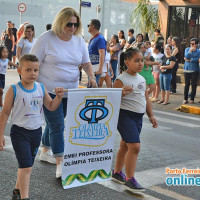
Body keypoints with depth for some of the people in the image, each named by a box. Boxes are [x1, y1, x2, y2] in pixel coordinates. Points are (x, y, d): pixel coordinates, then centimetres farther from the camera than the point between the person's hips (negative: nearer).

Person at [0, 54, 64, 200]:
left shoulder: (41, 88, 2)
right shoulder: (14, 90, -11)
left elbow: (52, 107, 10)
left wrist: (59, 96, -9)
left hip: (36, 132, 5)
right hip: (20, 132, -5)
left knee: (27, 165, 16)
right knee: (26, 166, -13)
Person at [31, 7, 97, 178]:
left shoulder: (79, 40, 5)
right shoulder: (47, 39, -10)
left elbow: (86, 62, 11)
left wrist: (91, 76, -8)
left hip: (70, 91, 5)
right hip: (50, 91, -5)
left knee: (54, 123, 18)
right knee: (57, 126, -10)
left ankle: (45, 152, 38)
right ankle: (60, 164, -8)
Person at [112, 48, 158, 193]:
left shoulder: (142, 79, 10)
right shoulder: (122, 79, -12)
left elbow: (146, 99, 18)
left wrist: (151, 115, 14)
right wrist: (122, 93, -32)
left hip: (138, 117, 8)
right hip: (125, 115, -8)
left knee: (125, 146, 18)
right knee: (135, 146, -15)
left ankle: (117, 173, 33)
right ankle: (129, 179, -7)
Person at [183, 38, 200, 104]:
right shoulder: (187, 49, 8)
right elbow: (186, 56, -6)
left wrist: (189, 60, -8)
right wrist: (190, 51, -16)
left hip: (194, 70, -2)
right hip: (187, 69, 2)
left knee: (194, 85, 1)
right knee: (187, 84, 3)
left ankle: (192, 99, 10)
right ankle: (185, 99, 10)